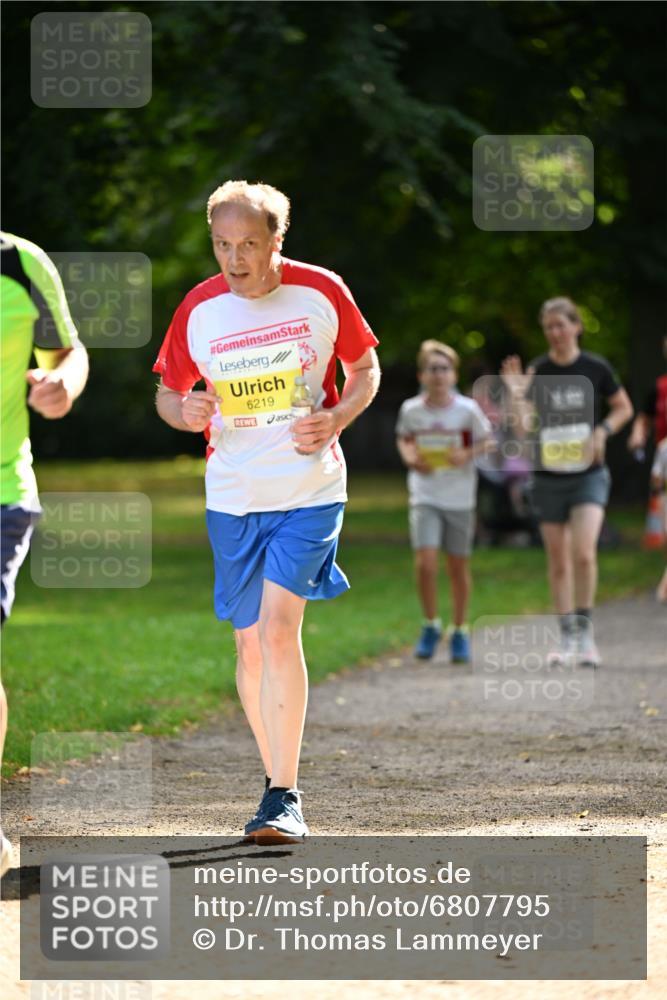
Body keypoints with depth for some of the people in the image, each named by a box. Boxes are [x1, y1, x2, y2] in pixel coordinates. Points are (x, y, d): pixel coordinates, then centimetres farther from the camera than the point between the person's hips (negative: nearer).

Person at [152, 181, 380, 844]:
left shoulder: (320, 292, -5)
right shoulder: (199, 310, -2)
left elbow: (365, 368, 9)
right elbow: (167, 392, 10)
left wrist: (336, 419, -11)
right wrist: (185, 412, -14)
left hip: (310, 492, -3)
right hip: (232, 497, 3)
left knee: (278, 627, -18)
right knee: (251, 644, 7)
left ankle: (284, 797, -15)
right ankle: (278, 783, 25)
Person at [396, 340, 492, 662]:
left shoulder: (467, 410, -9)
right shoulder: (411, 409, -5)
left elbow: (486, 440, 2)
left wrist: (468, 454, -17)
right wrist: (409, 457, -7)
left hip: (460, 498, 0)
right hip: (424, 496, 0)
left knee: (458, 566, 9)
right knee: (425, 562, -14)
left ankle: (459, 632, 25)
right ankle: (431, 625, 6)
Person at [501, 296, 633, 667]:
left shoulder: (596, 368, -2)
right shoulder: (536, 372, -2)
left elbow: (624, 408, 11)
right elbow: (524, 427, -6)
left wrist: (602, 431, -7)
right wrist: (517, 396, -21)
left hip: (589, 474, -2)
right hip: (548, 477, 2)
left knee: (583, 553, -17)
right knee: (558, 560, 6)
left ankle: (585, 631, -3)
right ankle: (567, 637, 16)